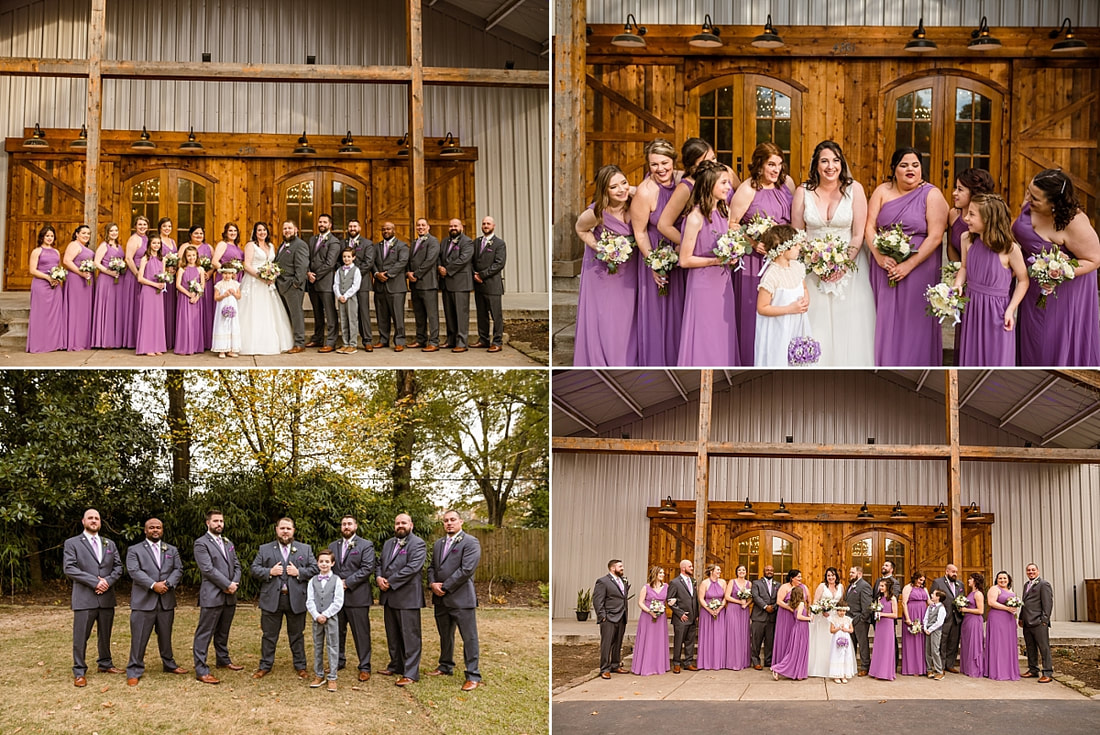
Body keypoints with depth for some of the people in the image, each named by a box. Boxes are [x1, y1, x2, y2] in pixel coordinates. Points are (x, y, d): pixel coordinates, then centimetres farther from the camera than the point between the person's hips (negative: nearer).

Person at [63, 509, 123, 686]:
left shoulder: (110, 544, 16)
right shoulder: (72, 543, 1)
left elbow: (118, 566, 11)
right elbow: (69, 568, -9)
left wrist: (108, 581, -9)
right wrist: (94, 582, -15)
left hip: (107, 597, 4)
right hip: (84, 597, -4)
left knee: (105, 634, 13)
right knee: (81, 636, -3)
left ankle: (105, 664, 26)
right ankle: (79, 672, 4)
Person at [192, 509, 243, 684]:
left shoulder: (228, 543, 19)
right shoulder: (201, 543, -6)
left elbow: (237, 565, 15)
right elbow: (208, 569, -15)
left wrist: (235, 583, -4)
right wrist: (228, 585, -15)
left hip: (229, 596, 7)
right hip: (212, 596, -7)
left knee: (223, 632, 20)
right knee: (204, 634, -5)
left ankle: (223, 659, 34)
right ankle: (201, 670, -4)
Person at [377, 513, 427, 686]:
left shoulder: (418, 544, -8)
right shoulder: (388, 543, 18)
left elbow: (412, 568, -18)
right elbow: (380, 564, 19)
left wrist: (390, 582, -17)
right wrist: (379, 577, -4)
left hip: (407, 597, -8)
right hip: (388, 597, 8)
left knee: (410, 636, -4)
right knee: (392, 635, 16)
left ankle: (410, 673, -2)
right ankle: (396, 666, 28)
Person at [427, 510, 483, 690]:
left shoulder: (471, 543, -8)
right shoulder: (438, 543, 17)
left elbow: (467, 569, -17)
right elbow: (432, 567, 18)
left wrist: (444, 587, -15)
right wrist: (432, 584, -4)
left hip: (461, 599, -7)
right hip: (441, 599, 7)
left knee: (469, 638, -4)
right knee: (445, 636, 18)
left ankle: (473, 676, -1)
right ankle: (446, 667, 33)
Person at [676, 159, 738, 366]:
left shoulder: (724, 211, 6)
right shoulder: (696, 218, -17)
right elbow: (685, 260, -15)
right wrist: (716, 261, -19)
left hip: (723, 284, 7)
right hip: (703, 285, -7)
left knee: (723, 337, 12)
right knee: (704, 339, 0)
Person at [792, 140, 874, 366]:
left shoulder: (854, 189, -5)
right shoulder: (803, 192, -1)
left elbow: (858, 235, -5)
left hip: (849, 265, -1)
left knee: (849, 325, -1)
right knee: (815, 324, 0)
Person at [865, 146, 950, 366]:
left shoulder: (932, 195, -3)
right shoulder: (882, 191, 7)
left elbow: (935, 236, -10)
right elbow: (869, 227, 2)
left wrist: (909, 265, -16)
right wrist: (879, 256, -14)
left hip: (919, 269, -3)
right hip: (884, 268, 3)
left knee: (914, 323, 1)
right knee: (885, 322, 6)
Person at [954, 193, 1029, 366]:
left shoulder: (1010, 249, -17)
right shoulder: (967, 239, -4)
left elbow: (1023, 280, -6)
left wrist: (1010, 310, -11)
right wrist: (957, 286, -7)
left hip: (997, 312, -4)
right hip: (971, 308, 4)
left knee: (996, 358, 5)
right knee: (971, 356, 15)